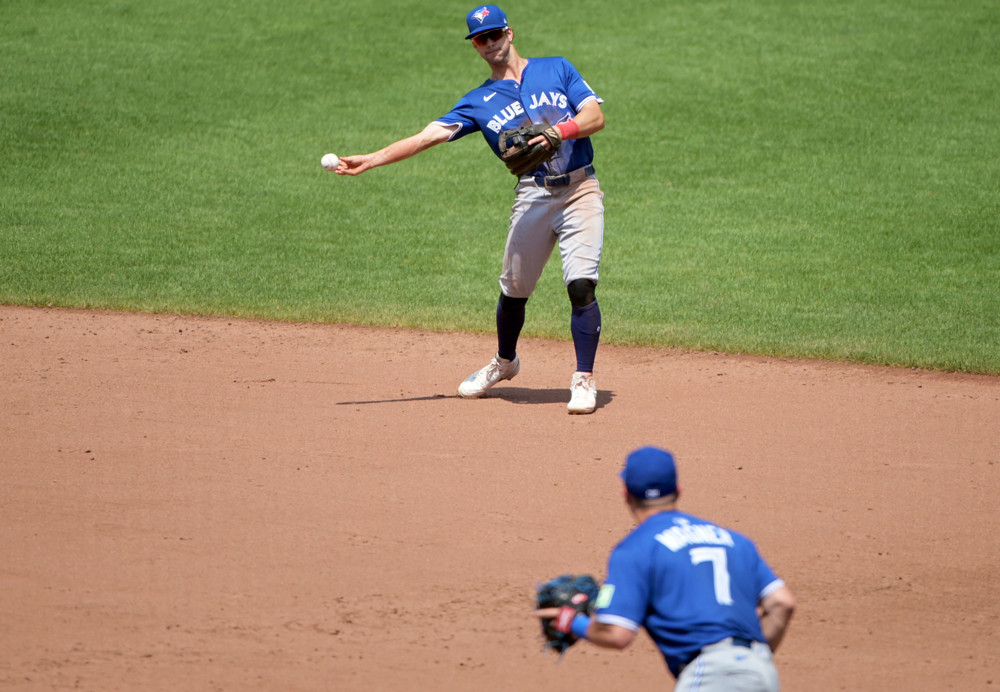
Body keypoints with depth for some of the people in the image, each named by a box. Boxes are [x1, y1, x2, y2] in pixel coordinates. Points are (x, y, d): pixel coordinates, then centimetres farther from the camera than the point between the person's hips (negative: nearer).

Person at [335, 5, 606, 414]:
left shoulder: (557, 70, 11)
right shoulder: (480, 101, 11)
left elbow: (596, 117, 2)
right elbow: (429, 135, 2)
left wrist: (558, 132, -18)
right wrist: (370, 161, -9)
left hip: (580, 189, -2)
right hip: (533, 194, 2)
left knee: (581, 285, -15)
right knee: (514, 289, 6)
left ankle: (584, 380, -7)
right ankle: (504, 362, 34)